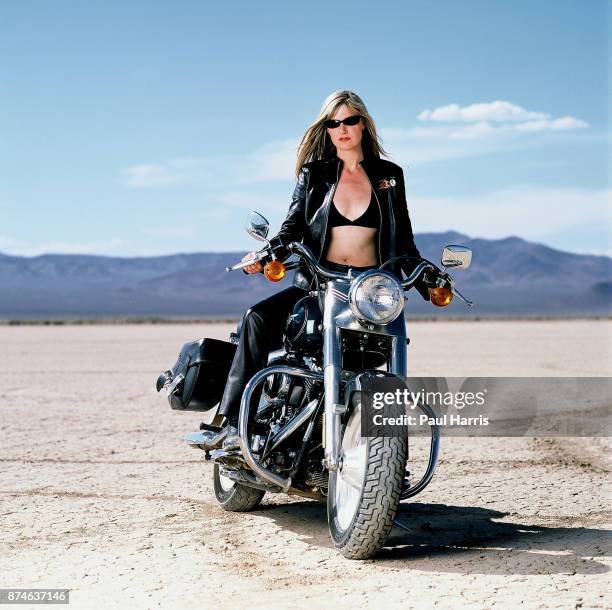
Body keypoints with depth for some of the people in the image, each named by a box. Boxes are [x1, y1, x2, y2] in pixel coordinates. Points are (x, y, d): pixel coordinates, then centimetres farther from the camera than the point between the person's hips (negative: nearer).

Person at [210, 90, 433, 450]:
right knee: (258, 318, -26)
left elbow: (404, 241, 17)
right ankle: (236, 423, -28)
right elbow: (294, 226, 2)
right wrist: (267, 253, -18)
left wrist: (427, 282, 7)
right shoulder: (314, 174, 13)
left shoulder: (389, 176, 14)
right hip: (319, 285, 0)